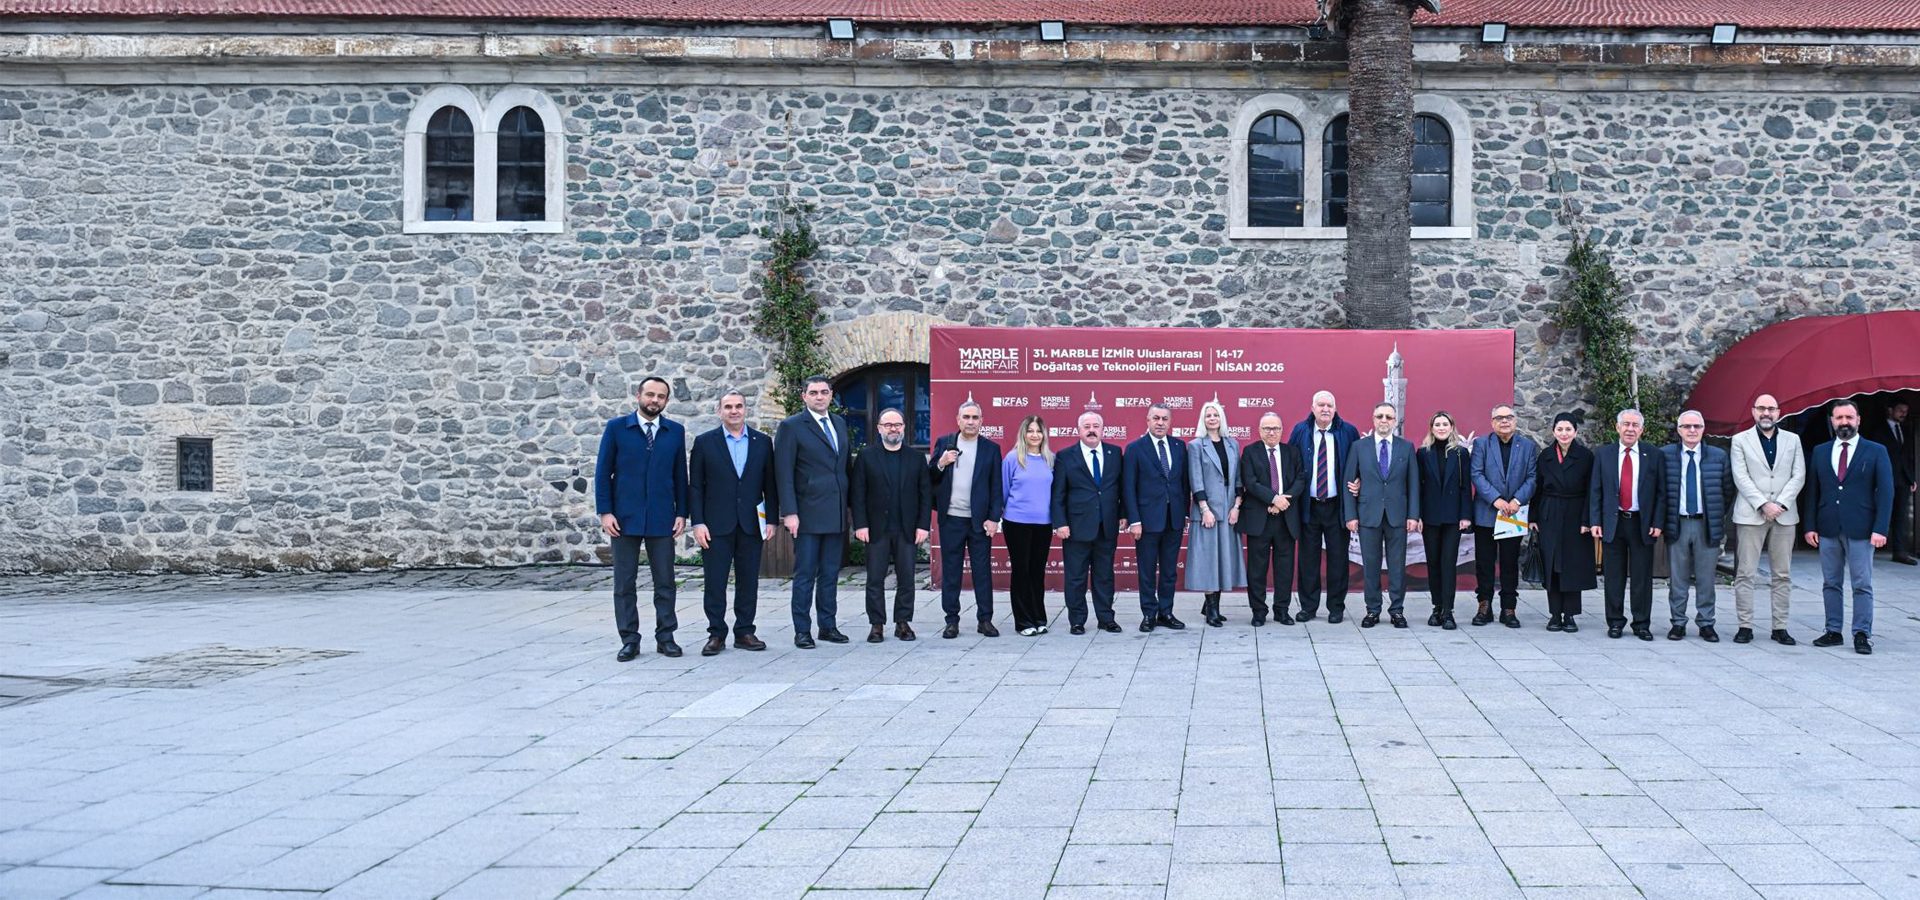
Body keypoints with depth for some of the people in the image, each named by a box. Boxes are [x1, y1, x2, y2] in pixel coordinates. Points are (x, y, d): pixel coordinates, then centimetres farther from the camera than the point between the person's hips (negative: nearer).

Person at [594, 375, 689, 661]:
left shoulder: (675, 431, 7)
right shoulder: (617, 428, 2)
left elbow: (680, 475, 9)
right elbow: (603, 472, 1)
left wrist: (682, 513, 2)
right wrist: (605, 512, -6)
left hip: (662, 519, 1)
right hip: (625, 518, -1)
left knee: (665, 582, 4)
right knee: (624, 582, 3)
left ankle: (665, 637, 13)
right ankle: (629, 640, 9)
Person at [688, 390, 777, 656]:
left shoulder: (763, 442, 8)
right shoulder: (704, 442, 3)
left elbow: (770, 484, 8)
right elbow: (695, 487, 1)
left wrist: (771, 520, 1)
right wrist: (697, 522, -6)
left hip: (751, 524, 2)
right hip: (716, 525, -2)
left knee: (748, 582, 6)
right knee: (715, 582, 0)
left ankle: (744, 632, 14)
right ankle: (716, 634, 8)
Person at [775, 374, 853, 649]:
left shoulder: (840, 423, 14)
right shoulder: (791, 426, -4)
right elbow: (784, 473, -8)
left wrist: (852, 505, 12)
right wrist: (789, 512, -15)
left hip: (837, 513, 5)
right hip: (808, 513, -5)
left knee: (830, 574, 10)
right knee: (805, 575, -1)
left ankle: (828, 626, 17)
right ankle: (802, 631, 4)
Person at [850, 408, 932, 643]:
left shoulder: (916, 459, 8)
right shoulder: (866, 457, 4)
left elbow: (926, 494, 5)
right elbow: (858, 493, 0)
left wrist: (923, 525, -4)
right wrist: (860, 524, -9)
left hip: (907, 529, 1)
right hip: (876, 529, -1)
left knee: (906, 578, 3)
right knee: (875, 578, 1)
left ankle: (903, 622, 12)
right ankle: (876, 624, 6)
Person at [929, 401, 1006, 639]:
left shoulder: (991, 448, 4)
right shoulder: (944, 443, 6)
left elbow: (996, 487, 2)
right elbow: (929, 479, 6)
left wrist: (994, 518, -6)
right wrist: (940, 464, -14)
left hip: (980, 520, -1)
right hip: (951, 519, 1)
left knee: (982, 570, 2)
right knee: (950, 571, 5)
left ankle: (985, 619, 9)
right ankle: (952, 620, 11)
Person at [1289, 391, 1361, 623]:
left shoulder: (1348, 432, 0)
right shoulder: (1300, 431, 3)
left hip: (1336, 505, -1)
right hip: (1308, 505, 1)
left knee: (1337, 557, 3)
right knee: (1308, 557, 4)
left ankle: (1336, 607, 13)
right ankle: (1308, 606, 13)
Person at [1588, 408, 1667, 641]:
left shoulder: (1653, 457, 4)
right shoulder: (1603, 455, 6)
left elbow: (1661, 493, 3)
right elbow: (1595, 491, 5)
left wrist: (1657, 523, -5)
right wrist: (1595, 521, -3)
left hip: (1642, 523, 0)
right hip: (1613, 523, 0)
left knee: (1642, 577, 3)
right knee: (1614, 576, 5)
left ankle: (1641, 624, 11)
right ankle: (1615, 622, 15)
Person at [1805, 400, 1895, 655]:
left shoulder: (1876, 452, 2)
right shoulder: (1820, 452, 11)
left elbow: (1885, 492, -2)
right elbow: (1813, 491, 11)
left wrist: (1880, 529, -10)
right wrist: (1811, 526, 3)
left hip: (1861, 529, -3)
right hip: (1828, 529, 3)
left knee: (1862, 585, -1)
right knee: (1830, 583, 7)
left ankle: (1862, 634, 3)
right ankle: (1833, 631, 14)